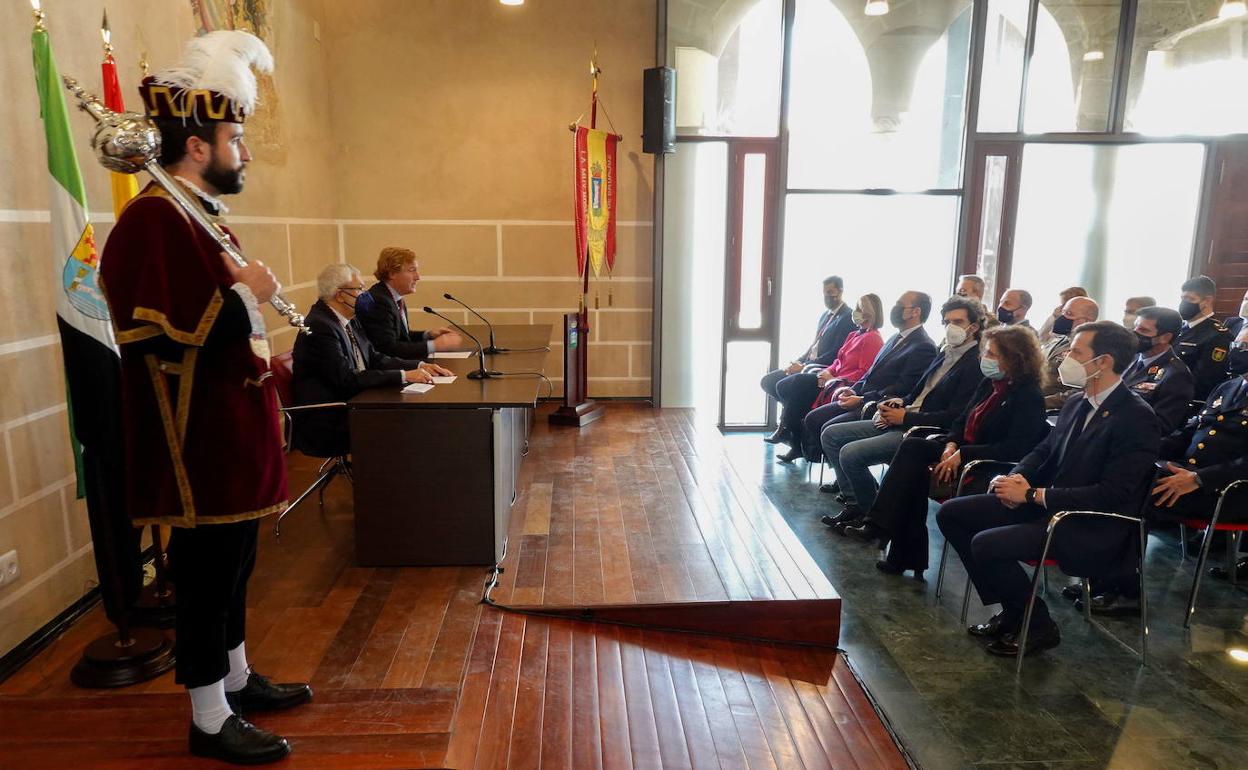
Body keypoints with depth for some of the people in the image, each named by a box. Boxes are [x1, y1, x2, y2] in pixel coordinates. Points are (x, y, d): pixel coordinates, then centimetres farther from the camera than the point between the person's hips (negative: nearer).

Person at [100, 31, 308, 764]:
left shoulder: (200, 218, 15)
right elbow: (164, 335, -26)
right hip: (200, 445, -10)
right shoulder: (153, 220, -16)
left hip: (231, 435, 10)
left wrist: (266, 357, 11)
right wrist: (244, 293, -18)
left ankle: (238, 679, 35)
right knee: (207, 570, 1)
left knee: (234, 562, 19)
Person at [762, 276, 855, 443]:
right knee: (768, 381, -2)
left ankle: (786, 428, -5)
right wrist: (798, 362, 3)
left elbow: (836, 354, -17)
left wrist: (803, 366, -17)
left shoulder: (848, 318, -10)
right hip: (808, 366, 10)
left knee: (783, 385, -27)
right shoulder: (826, 315, 19)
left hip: (823, 371, -9)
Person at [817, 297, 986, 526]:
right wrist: (901, 402, 3)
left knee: (851, 453, -25)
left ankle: (870, 513, -1)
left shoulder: (975, 365, -11)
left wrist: (905, 417, -16)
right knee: (830, 434, 2)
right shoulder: (944, 354, 17)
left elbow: (954, 417, -18)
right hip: (901, 421, 10)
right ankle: (854, 501, 3)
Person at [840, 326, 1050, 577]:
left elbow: (1016, 448, -22)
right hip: (963, 451, 8)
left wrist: (962, 455, -24)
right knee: (913, 447, -19)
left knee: (917, 469, -26)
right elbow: (962, 421, 15)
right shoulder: (989, 384, 12)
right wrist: (951, 445, -7)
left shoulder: (1029, 397, -12)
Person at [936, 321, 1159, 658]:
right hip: (1046, 503, 9)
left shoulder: (1136, 418, -17)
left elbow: (1112, 494, -23)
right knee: (950, 514, 1)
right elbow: (1044, 451, 18)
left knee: (986, 544, -27)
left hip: (1092, 530, -9)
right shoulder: (1076, 404, 8)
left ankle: (1039, 626, 0)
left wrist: (1033, 495, -21)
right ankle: (1011, 609, 9)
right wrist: (1018, 478, -5)